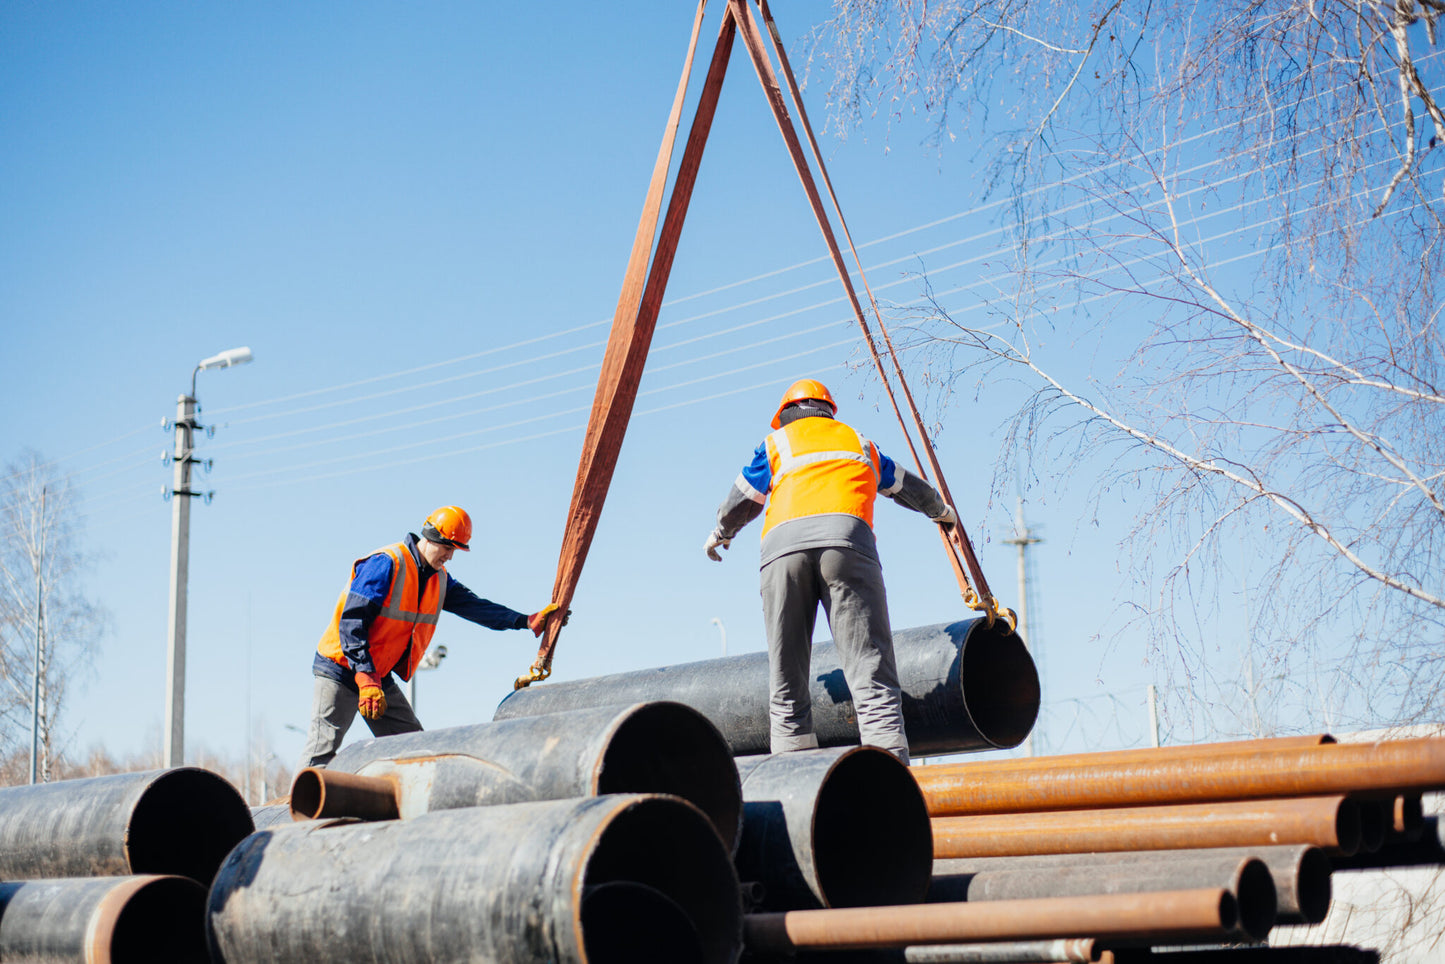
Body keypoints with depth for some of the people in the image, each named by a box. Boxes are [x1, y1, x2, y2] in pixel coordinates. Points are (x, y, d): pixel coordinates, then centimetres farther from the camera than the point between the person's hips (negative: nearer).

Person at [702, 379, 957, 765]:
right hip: (846, 538, 0)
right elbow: (909, 489, 47)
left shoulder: (776, 444, 27)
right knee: (869, 666, -11)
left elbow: (738, 505, 31)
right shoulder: (858, 441, 33)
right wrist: (943, 512, 66)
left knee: (786, 677, 4)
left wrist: (718, 536, 52)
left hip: (783, 544, 0)